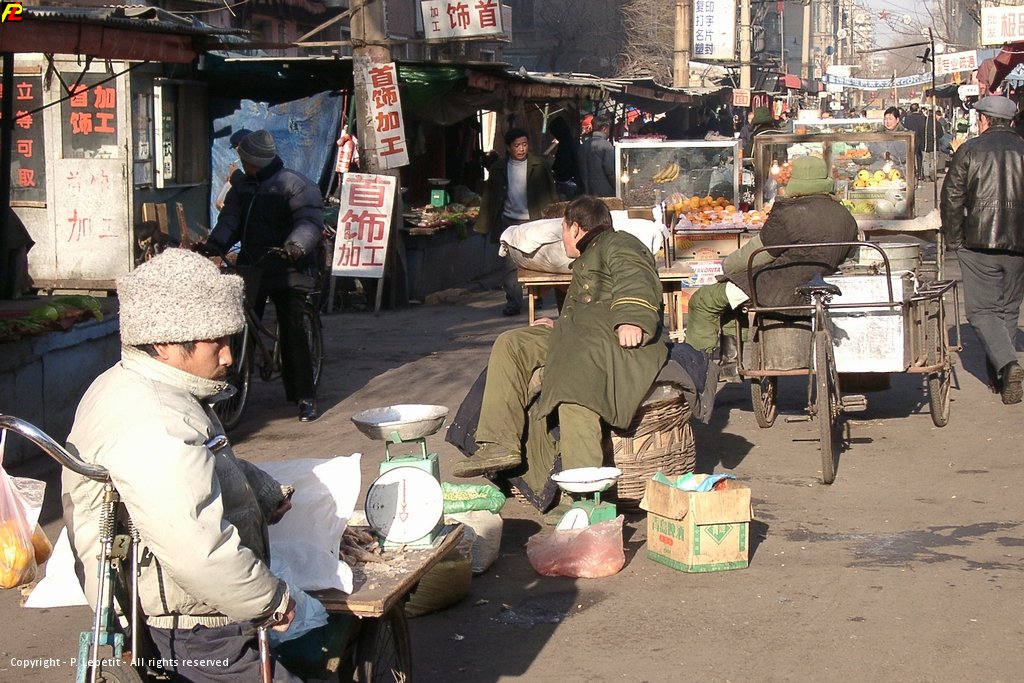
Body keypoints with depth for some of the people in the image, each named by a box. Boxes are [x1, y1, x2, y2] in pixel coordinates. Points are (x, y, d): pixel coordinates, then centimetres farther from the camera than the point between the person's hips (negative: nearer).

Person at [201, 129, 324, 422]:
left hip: (288, 268, -6)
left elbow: (310, 221, -18)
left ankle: (305, 397, -4)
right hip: (252, 266, 6)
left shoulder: (294, 184, -9)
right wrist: (215, 244, -13)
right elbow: (230, 219, 4)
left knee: (292, 330, -10)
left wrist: (296, 246, -36)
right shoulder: (242, 185, 11)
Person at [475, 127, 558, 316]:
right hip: (509, 221, 1)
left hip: (534, 221, -1)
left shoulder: (539, 165, 1)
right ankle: (513, 302, 2)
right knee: (510, 263, -3)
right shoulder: (498, 168, 5)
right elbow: (489, 197, 9)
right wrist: (484, 224, 5)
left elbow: (550, 193, 4)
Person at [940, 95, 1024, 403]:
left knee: (981, 309, 2)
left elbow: (951, 199, -3)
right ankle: (997, 374, 19)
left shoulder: (969, 151, -3)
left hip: (979, 243, -3)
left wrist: (953, 239, 7)